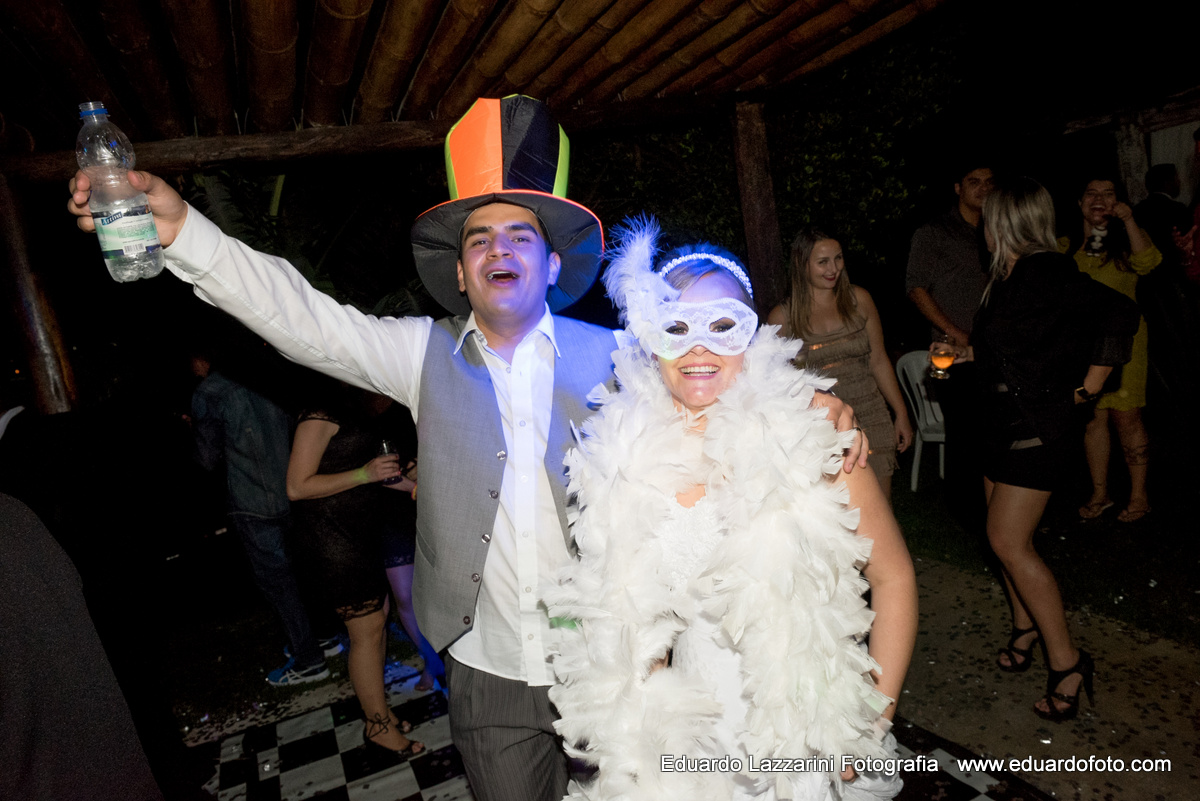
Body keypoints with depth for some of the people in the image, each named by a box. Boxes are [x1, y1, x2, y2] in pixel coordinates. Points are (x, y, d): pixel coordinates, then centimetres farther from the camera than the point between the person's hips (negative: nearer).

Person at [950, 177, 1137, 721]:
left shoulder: (1043, 271, -18)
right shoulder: (1010, 275, 10)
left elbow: (1118, 313, -24)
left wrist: (1087, 389, -18)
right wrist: (964, 354, 25)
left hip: (1037, 427, -9)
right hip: (1005, 425, 9)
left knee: (1009, 542, -8)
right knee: (1005, 537, 14)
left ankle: (1066, 661, 6)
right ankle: (1026, 628, 32)